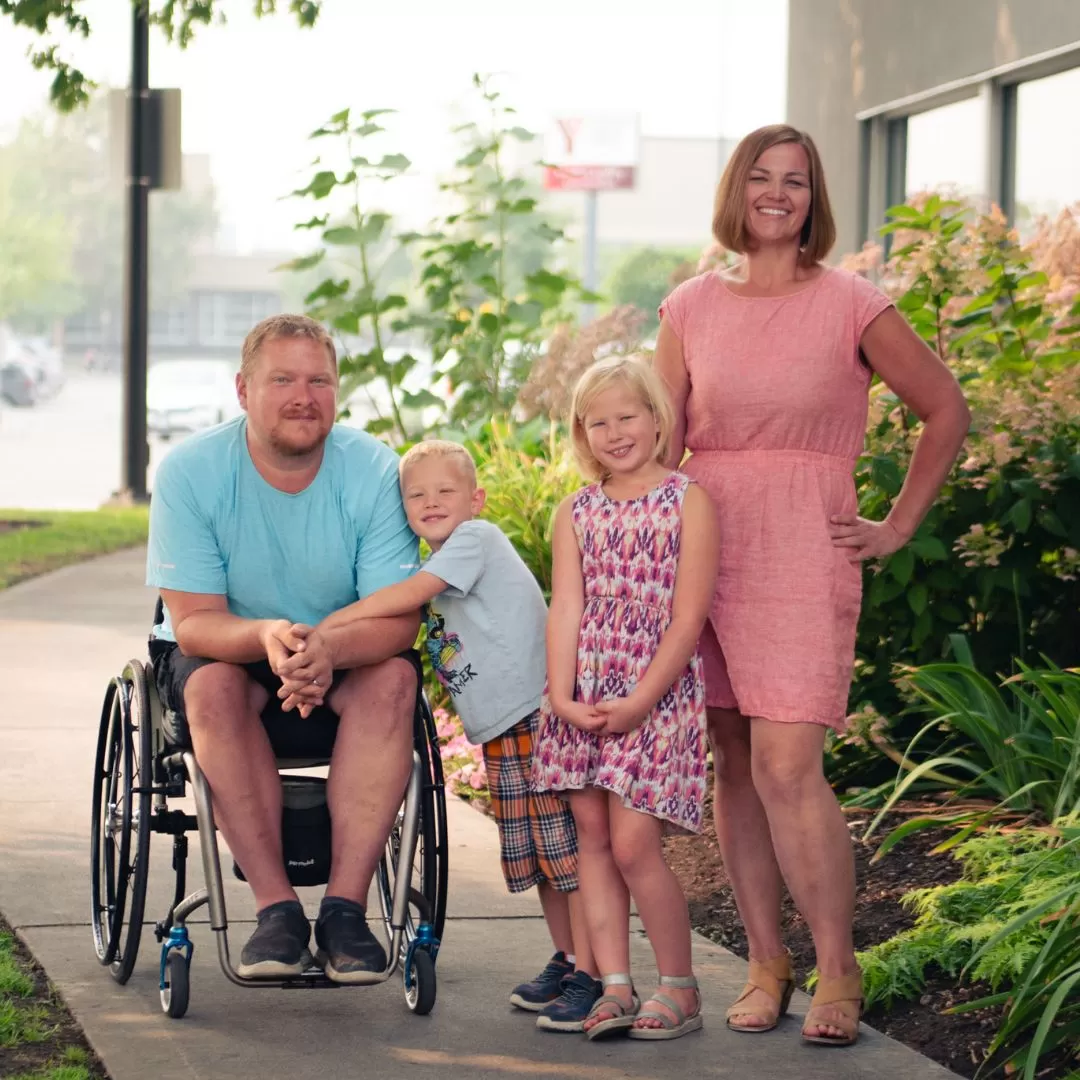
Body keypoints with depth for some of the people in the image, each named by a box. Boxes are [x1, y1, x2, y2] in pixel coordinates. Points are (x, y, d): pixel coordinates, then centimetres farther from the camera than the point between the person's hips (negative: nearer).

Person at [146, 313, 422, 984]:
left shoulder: (374, 470, -14)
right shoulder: (190, 472, -16)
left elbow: (398, 619, -19)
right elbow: (194, 622, -20)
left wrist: (330, 646, -42)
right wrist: (266, 637, -43)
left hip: (347, 661, 1)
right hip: (224, 652, -1)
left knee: (394, 678, -30)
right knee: (214, 683, -34)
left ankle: (345, 907, -31)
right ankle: (276, 906, -31)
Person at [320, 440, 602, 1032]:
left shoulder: (475, 538, -10)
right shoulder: (439, 568, 17)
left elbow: (410, 594, -19)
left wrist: (330, 622, -14)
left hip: (537, 712, -9)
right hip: (499, 728, 9)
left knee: (566, 844, -8)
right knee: (534, 851, 15)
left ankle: (588, 974, -7)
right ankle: (564, 958, 27)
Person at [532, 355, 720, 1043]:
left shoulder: (688, 502, -2)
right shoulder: (577, 513, 11)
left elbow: (687, 618, -8)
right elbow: (566, 610, 3)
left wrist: (640, 701, -15)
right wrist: (562, 697, -11)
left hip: (657, 695, -5)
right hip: (584, 698, 5)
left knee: (633, 844, -9)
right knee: (593, 837, 3)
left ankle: (680, 987, 4)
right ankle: (615, 987, 8)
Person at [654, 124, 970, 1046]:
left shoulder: (852, 306, 0)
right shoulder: (690, 308, 9)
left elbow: (946, 411, 7)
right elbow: (662, 442, 13)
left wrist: (897, 528, 4)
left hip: (802, 557, -4)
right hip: (704, 547, 4)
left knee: (786, 767, -13)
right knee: (735, 765, 5)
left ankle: (838, 972, -3)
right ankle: (766, 964, 14)